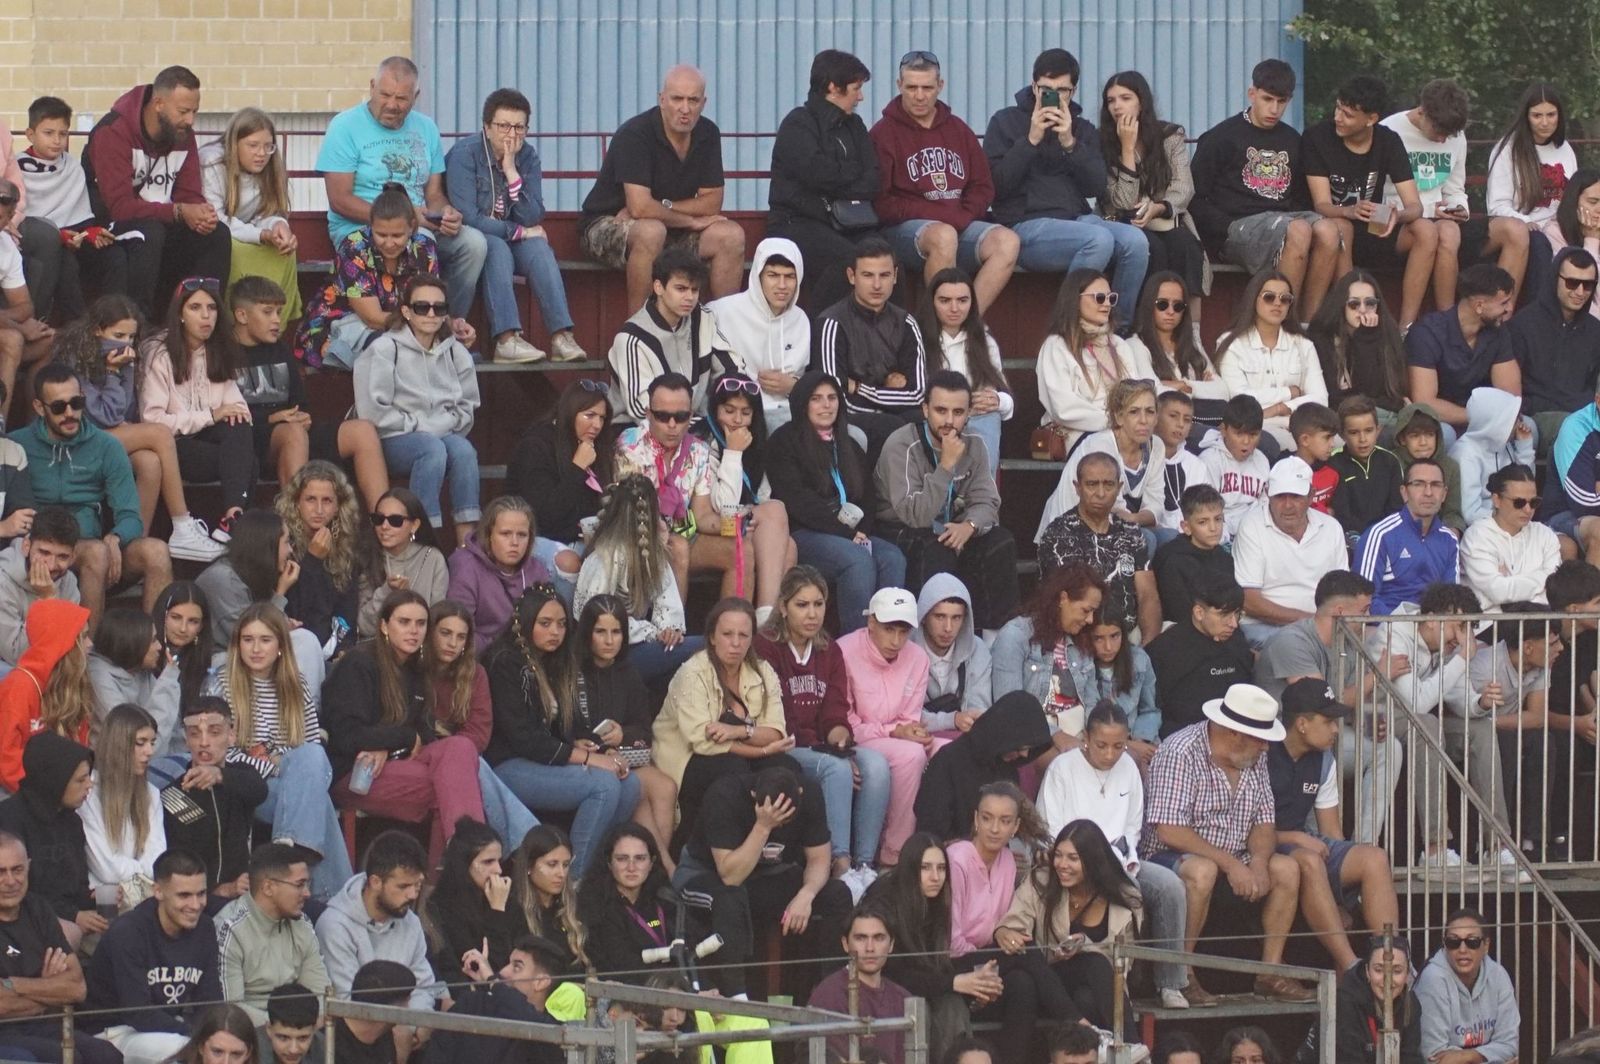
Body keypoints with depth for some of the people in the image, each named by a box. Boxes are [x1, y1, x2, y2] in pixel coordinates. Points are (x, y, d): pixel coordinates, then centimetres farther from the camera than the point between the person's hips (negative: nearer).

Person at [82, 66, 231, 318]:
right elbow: (120, 206, -27)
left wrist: (203, 213, -22)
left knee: (218, 234, -15)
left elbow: (191, 196, 4)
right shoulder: (114, 132, -20)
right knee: (149, 232, -36)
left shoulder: (183, 134, 3)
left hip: (161, 225, 7)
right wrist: (179, 212, -32)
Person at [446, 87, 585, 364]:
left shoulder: (527, 156, 1)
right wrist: (519, 232, -15)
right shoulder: (465, 154, -15)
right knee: (497, 249, -34)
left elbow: (533, 218, -8)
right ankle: (506, 339, -46)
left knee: (538, 248, -24)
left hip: (507, 239, 5)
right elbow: (468, 219, -23)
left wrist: (511, 172, -18)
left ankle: (561, 338, -35)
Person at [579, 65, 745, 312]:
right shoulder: (635, 134, -22)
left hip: (671, 229, 6)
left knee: (732, 236, -14)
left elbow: (712, 203, -2)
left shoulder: (707, 134, -2)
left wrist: (662, 207, -17)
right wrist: (692, 221, -16)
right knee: (651, 231, -39)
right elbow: (640, 208, -29)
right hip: (606, 225, -6)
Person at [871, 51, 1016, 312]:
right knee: (944, 236, -39)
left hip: (961, 224, 5)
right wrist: (939, 214, -14)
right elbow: (879, 202, -6)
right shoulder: (885, 133, 2)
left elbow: (983, 187, 17)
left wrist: (962, 216, -6)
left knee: (1007, 241, -24)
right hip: (904, 227, -5)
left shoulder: (958, 130, 19)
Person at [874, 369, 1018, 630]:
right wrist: (946, 465, -33)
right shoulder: (901, 447, -21)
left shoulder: (973, 445, 0)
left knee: (1001, 544, -16)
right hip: (899, 535, -6)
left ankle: (995, 630, -12)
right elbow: (915, 515, -29)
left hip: (949, 530, 6)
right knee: (936, 550, -36)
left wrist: (969, 526, -25)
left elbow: (986, 502, -1)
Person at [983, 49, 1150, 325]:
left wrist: (1070, 144, -7)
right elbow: (996, 185, -4)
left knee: (1135, 241, -26)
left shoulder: (1083, 129, 19)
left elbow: (1097, 188, 5)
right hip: (1027, 225, -5)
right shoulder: (1006, 122, 9)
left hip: (1078, 218, 5)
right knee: (1100, 238, -34)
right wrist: (1031, 140, -10)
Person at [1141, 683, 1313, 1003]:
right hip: (1169, 858, -8)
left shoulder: (1255, 758, 6)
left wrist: (1258, 861, -15)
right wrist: (1230, 864, -26)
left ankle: (1271, 973, -6)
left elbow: (1264, 824, 8)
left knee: (1286, 868, -12)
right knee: (1202, 870, -38)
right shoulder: (1181, 753, -19)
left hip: (1232, 863, 8)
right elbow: (1169, 831, -25)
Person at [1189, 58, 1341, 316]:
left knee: (1327, 229, -30)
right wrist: (1226, 229, -13)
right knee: (1298, 231, -36)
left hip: (1288, 216, 5)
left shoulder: (1292, 140, 22)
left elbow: (1302, 196, 27)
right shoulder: (1221, 138, 5)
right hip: (1239, 224, -5)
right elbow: (1196, 199, 0)